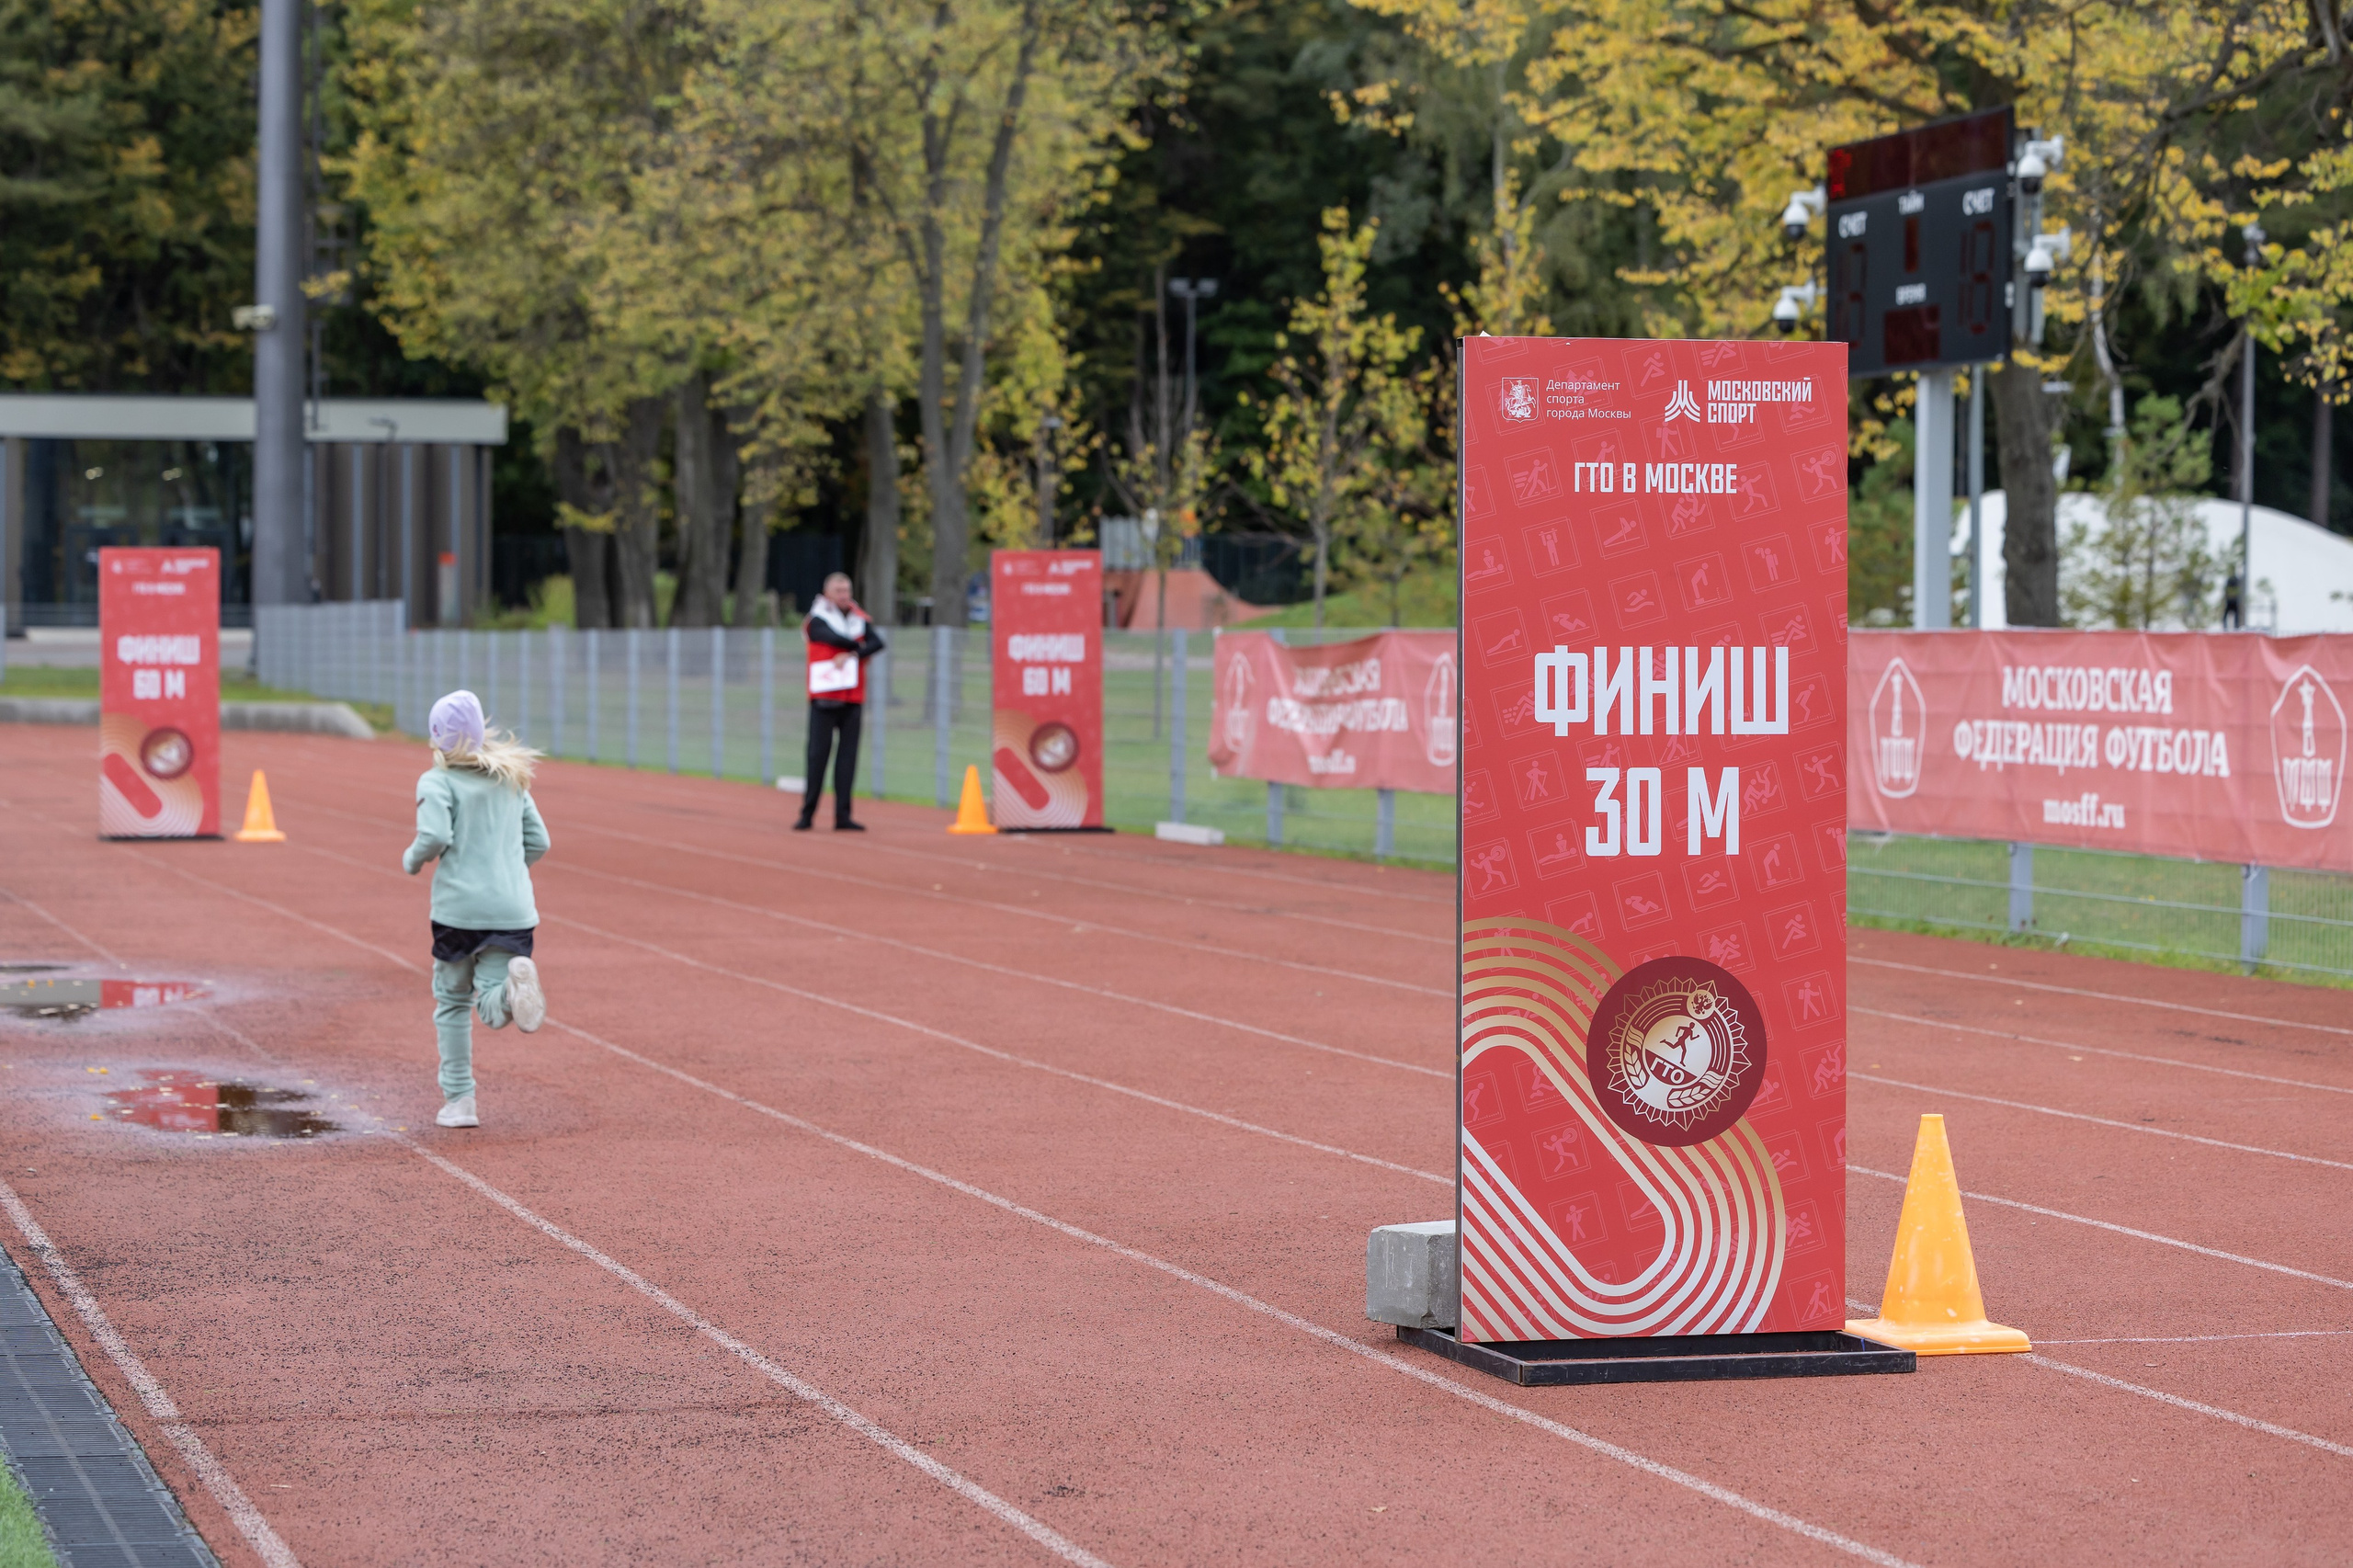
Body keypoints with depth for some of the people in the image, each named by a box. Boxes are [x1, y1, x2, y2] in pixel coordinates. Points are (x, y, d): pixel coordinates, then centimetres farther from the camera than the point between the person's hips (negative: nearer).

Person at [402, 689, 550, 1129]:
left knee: (453, 1002, 15)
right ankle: (516, 982, -34)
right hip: (514, 908, 3)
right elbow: (538, 841, 15)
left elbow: (435, 836, -16)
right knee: (493, 1010, 1)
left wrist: (412, 860, 4)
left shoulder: (437, 781, -2)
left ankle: (458, 1100, 13)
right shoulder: (512, 779, 16)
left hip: (459, 907, -3)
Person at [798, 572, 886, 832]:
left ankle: (842, 816, 1)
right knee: (818, 753, -6)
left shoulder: (860, 620, 14)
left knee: (848, 754, 0)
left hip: (853, 700, 4)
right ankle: (807, 814, -2)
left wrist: (852, 655, -16)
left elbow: (877, 643, -3)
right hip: (824, 699, -4)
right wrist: (860, 648, -3)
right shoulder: (817, 620, 2)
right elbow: (834, 638, -17)